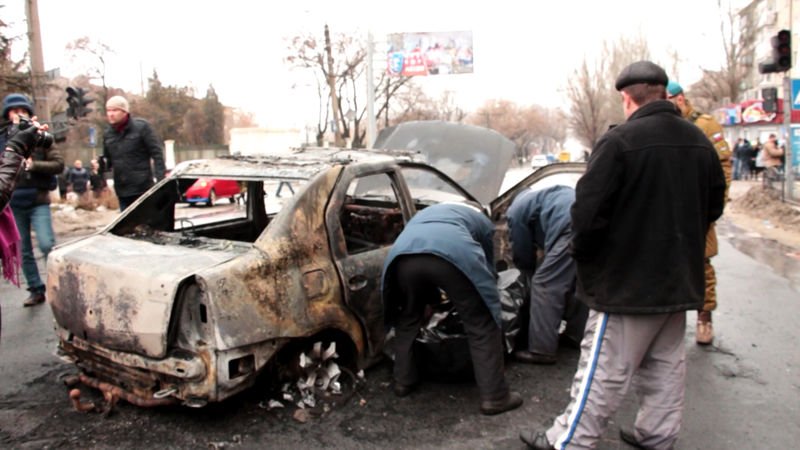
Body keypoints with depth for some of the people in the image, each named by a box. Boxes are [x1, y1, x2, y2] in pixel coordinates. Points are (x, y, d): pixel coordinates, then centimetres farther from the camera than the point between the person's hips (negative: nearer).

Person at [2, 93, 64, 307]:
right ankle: (36, 290, 20)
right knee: (24, 251, 9)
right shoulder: (4, 139, 5)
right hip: (13, 203, 3)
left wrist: (34, 165, -18)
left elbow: (59, 164, -5)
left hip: (38, 201, -3)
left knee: (47, 245, -13)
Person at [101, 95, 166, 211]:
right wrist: (101, 164, -6)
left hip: (143, 189, -5)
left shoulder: (141, 127, -6)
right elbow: (108, 160, 17)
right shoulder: (108, 134, 9)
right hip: (122, 191, 5)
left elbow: (157, 153, -8)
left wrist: (160, 179, -17)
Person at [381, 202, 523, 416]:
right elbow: (487, 265, 42)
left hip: (403, 255, 4)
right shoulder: (481, 219, 39)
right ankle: (494, 396, 14)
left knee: (407, 319, 29)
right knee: (482, 325, 12)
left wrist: (434, 297, 63)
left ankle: (403, 381, 37)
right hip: (453, 253, -3)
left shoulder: (423, 214, 48)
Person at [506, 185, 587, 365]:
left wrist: (532, 270, 37)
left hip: (574, 225, -9)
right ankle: (576, 335, 37)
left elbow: (521, 254, 18)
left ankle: (541, 351, 0)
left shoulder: (515, 212, 15)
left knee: (544, 285, -2)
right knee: (577, 283, 25)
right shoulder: (538, 197, 40)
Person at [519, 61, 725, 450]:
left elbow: (588, 208, -23)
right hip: (680, 279, 8)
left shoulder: (620, 141, -19)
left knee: (605, 369, 1)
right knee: (666, 363, 18)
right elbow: (714, 204, 16)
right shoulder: (699, 141, 6)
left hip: (628, 281, -7)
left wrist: (583, 254, -6)